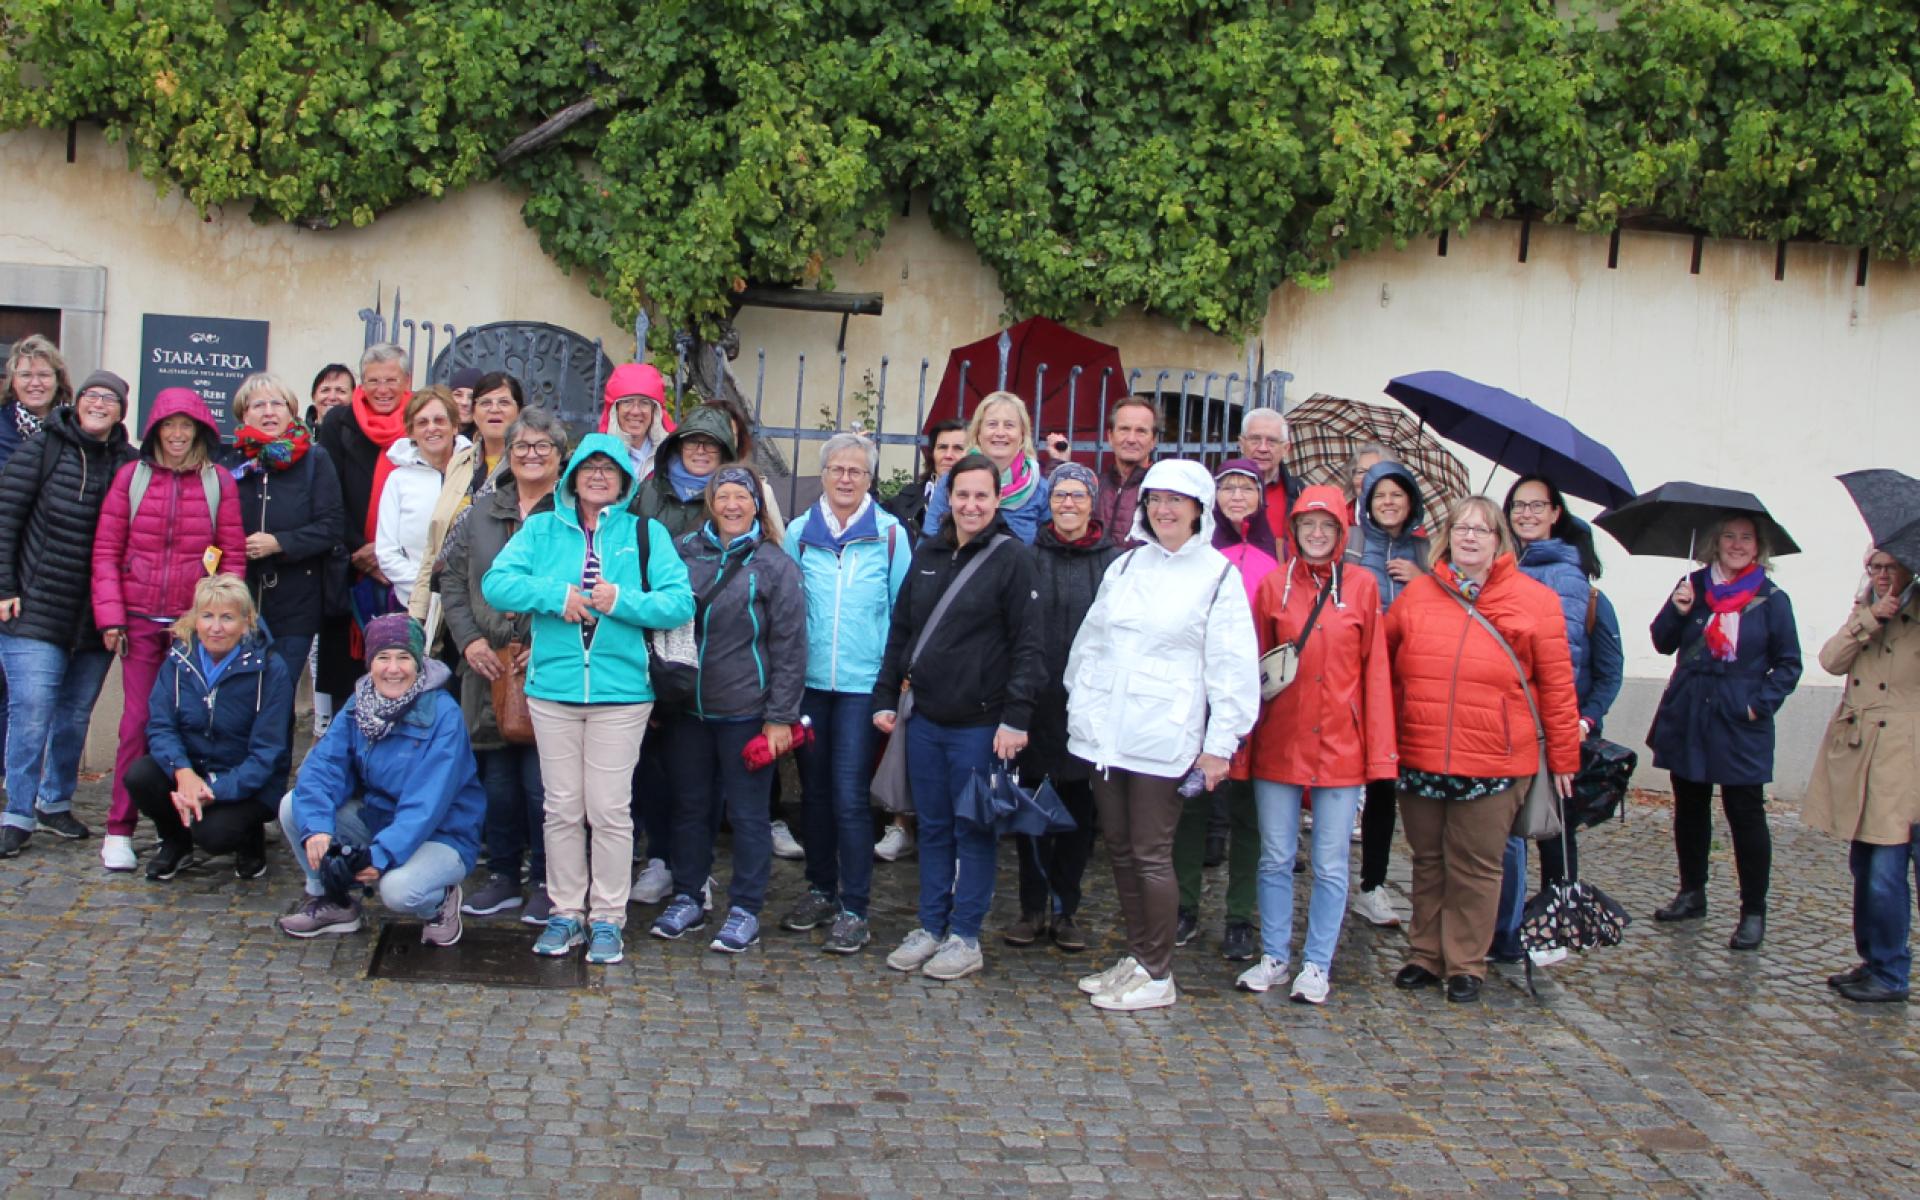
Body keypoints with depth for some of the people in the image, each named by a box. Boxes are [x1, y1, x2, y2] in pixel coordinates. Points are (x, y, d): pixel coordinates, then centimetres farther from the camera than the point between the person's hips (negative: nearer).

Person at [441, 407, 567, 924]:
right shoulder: (480, 514, 14)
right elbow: (453, 582, 14)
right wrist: (468, 639, 0)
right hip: (488, 669, 5)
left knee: (543, 780, -3)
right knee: (496, 777, 12)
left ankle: (547, 882, 11)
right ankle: (503, 875, 24)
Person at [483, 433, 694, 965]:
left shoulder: (646, 533, 5)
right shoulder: (542, 529, 9)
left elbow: (680, 602, -5)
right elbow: (495, 582, -3)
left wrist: (622, 600, -18)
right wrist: (555, 594, -16)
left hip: (621, 690, -2)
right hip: (553, 688, 2)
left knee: (610, 810, 1)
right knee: (562, 809, 8)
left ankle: (607, 918, 12)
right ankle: (566, 912, 20)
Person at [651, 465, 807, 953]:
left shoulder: (776, 566, -4)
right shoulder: (682, 552, 5)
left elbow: (789, 648, -6)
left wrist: (781, 716, -9)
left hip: (746, 712, -4)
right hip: (687, 709, 4)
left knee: (748, 812, 5)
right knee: (690, 806, 13)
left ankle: (746, 910, 15)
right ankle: (687, 899, 27)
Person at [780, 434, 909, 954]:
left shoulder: (890, 534, -1)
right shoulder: (799, 532, 6)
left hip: (862, 682, -3)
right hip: (807, 679, 3)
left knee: (849, 797, -5)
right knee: (814, 791, 13)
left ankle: (854, 910, 3)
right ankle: (821, 890, 28)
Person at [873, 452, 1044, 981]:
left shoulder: (1012, 557, -6)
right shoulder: (928, 552, 10)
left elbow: (1027, 644, -9)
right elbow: (900, 630, 16)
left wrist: (1016, 717, -15)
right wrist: (885, 696, 11)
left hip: (980, 723, -5)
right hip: (925, 718, 5)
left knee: (973, 832, 4)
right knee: (932, 828, 12)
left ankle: (965, 938, 14)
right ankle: (931, 927, 22)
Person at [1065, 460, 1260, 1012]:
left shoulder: (1218, 574, -3)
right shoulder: (1127, 565, 12)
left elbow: (1233, 666, -5)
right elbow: (1089, 640, 19)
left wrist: (1219, 744, -8)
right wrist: (1080, 704, 13)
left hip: (1163, 736, -5)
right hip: (1104, 732, 5)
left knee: (1151, 854, -2)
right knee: (1120, 850, 11)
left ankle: (1157, 975, 9)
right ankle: (1136, 957, 23)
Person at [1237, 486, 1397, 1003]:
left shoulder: (1362, 586, 2)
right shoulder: (1273, 584, 4)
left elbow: (1375, 670, 1)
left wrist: (1380, 749, -4)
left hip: (1340, 746, -1)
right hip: (1279, 743, 1)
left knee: (1330, 864, 5)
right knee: (1276, 858, 8)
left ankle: (1317, 965, 17)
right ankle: (1274, 956, 22)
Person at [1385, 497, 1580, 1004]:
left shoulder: (1534, 600, -2)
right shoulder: (1416, 594, 5)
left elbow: (1557, 684, 1)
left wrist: (1563, 757, 2)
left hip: (1495, 764, -3)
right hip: (1419, 759, 3)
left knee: (1475, 867, 6)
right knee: (1428, 862, 14)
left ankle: (1466, 965, 18)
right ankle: (1425, 955, 27)